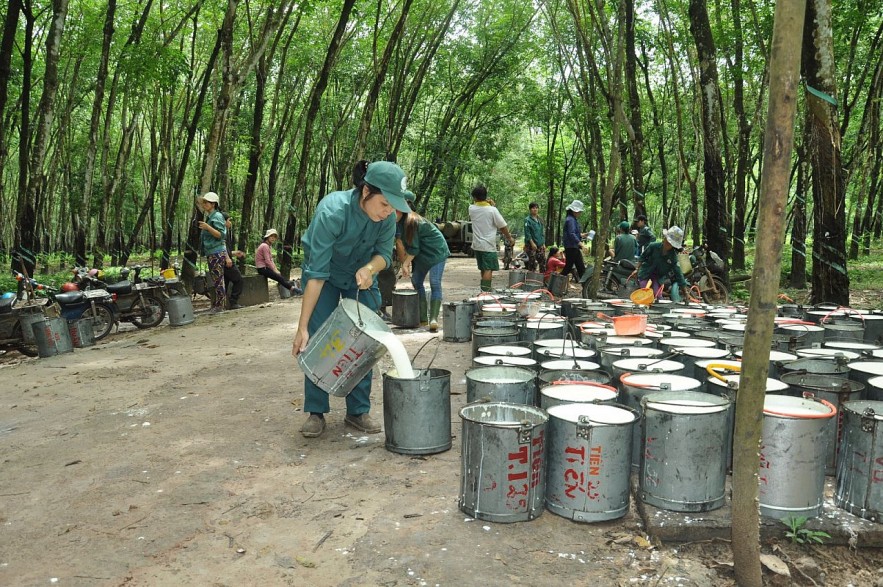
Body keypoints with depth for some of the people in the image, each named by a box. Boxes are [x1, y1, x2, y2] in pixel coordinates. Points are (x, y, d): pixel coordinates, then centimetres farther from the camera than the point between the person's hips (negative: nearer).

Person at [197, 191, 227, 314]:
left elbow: (221, 235, -18)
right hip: (211, 253, 10)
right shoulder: (209, 216, 18)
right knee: (215, 280, 12)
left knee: (218, 280, -7)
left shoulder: (217, 216, -10)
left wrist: (208, 227, -25)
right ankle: (216, 304, 17)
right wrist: (202, 227, 18)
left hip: (217, 253, -10)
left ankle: (220, 305, -4)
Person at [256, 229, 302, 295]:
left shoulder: (269, 246, 15)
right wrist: (275, 270, -14)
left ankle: (292, 285, -7)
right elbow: (267, 261, -19)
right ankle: (293, 288, -19)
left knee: (280, 276, -2)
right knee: (279, 277, -16)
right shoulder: (265, 246, -16)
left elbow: (271, 260, 15)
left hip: (265, 267, 10)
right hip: (262, 268, -10)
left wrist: (276, 269, 4)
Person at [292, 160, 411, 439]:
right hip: (327, 275, -3)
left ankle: (358, 411, 9)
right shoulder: (331, 212, -37)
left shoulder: (386, 215, -25)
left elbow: (384, 254, -10)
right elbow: (317, 274, -34)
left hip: (362, 276, 4)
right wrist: (302, 327, -33)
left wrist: (369, 268, -34)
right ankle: (316, 413, 5)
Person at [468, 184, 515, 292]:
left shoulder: (471, 209, -2)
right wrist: (510, 238, 5)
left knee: (483, 269, 17)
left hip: (477, 245, 5)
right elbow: (503, 226, -10)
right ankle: (485, 290, -10)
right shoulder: (492, 210, -13)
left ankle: (485, 289, 26)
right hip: (488, 245, -5)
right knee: (488, 269, -4)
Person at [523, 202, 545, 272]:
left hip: (540, 245, 6)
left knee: (542, 261, 4)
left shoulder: (539, 220, 15)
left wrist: (543, 244, 12)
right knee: (532, 262, -5)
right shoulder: (527, 220, -5)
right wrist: (532, 243, -18)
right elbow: (527, 233, -11)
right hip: (531, 245, -6)